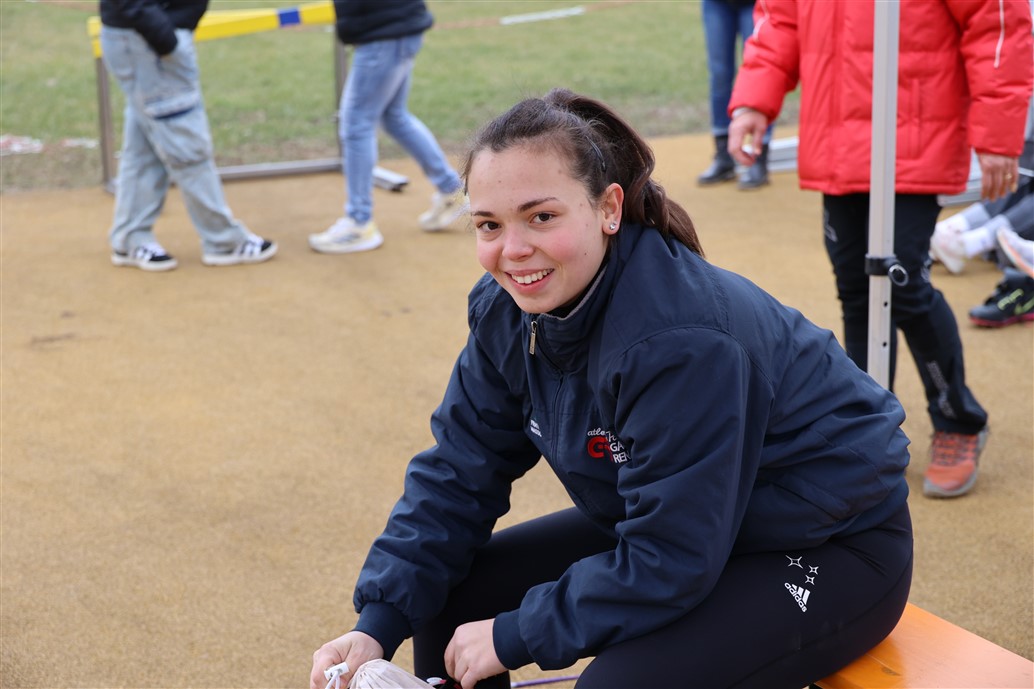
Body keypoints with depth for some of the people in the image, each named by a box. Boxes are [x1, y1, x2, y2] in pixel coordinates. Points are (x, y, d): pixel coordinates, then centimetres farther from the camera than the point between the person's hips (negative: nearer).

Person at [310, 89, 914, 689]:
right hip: (674, 524, 8)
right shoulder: (509, 312, -9)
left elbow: (667, 567, -31)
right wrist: (378, 623, -13)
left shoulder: (682, 340, -34)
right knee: (444, 598, 2)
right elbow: (458, 474, -2)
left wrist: (514, 636, -22)